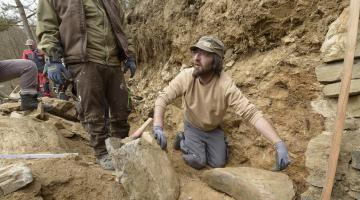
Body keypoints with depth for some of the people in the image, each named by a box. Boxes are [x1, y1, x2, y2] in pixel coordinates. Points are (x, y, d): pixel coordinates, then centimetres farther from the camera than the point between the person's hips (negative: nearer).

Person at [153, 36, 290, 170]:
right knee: (198, 162, -8)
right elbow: (163, 98, -25)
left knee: (218, 163, 2)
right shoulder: (186, 76, -28)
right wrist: (158, 127, -41)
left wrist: (278, 143, -45)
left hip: (214, 129, 1)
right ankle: (182, 140, 20)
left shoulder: (226, 85, -34)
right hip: (192, 127, 0)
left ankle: (201, 145, 28)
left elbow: (251, 113, -37)